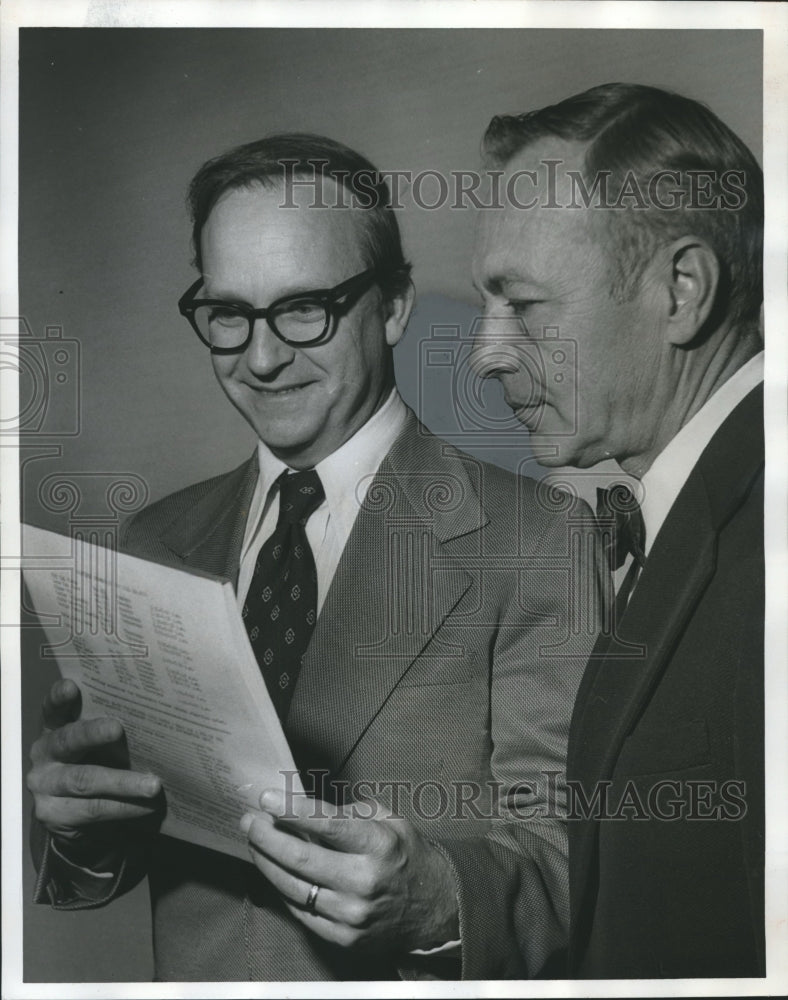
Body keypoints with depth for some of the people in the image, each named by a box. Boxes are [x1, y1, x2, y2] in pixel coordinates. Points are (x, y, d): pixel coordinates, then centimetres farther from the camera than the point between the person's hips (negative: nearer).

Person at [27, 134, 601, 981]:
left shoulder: (534, 543, -16)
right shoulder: (153, 544, 0)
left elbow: (564, 859, -15)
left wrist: (428, 895, -32)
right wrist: (77, 827, -17)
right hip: (191, 974, 3)